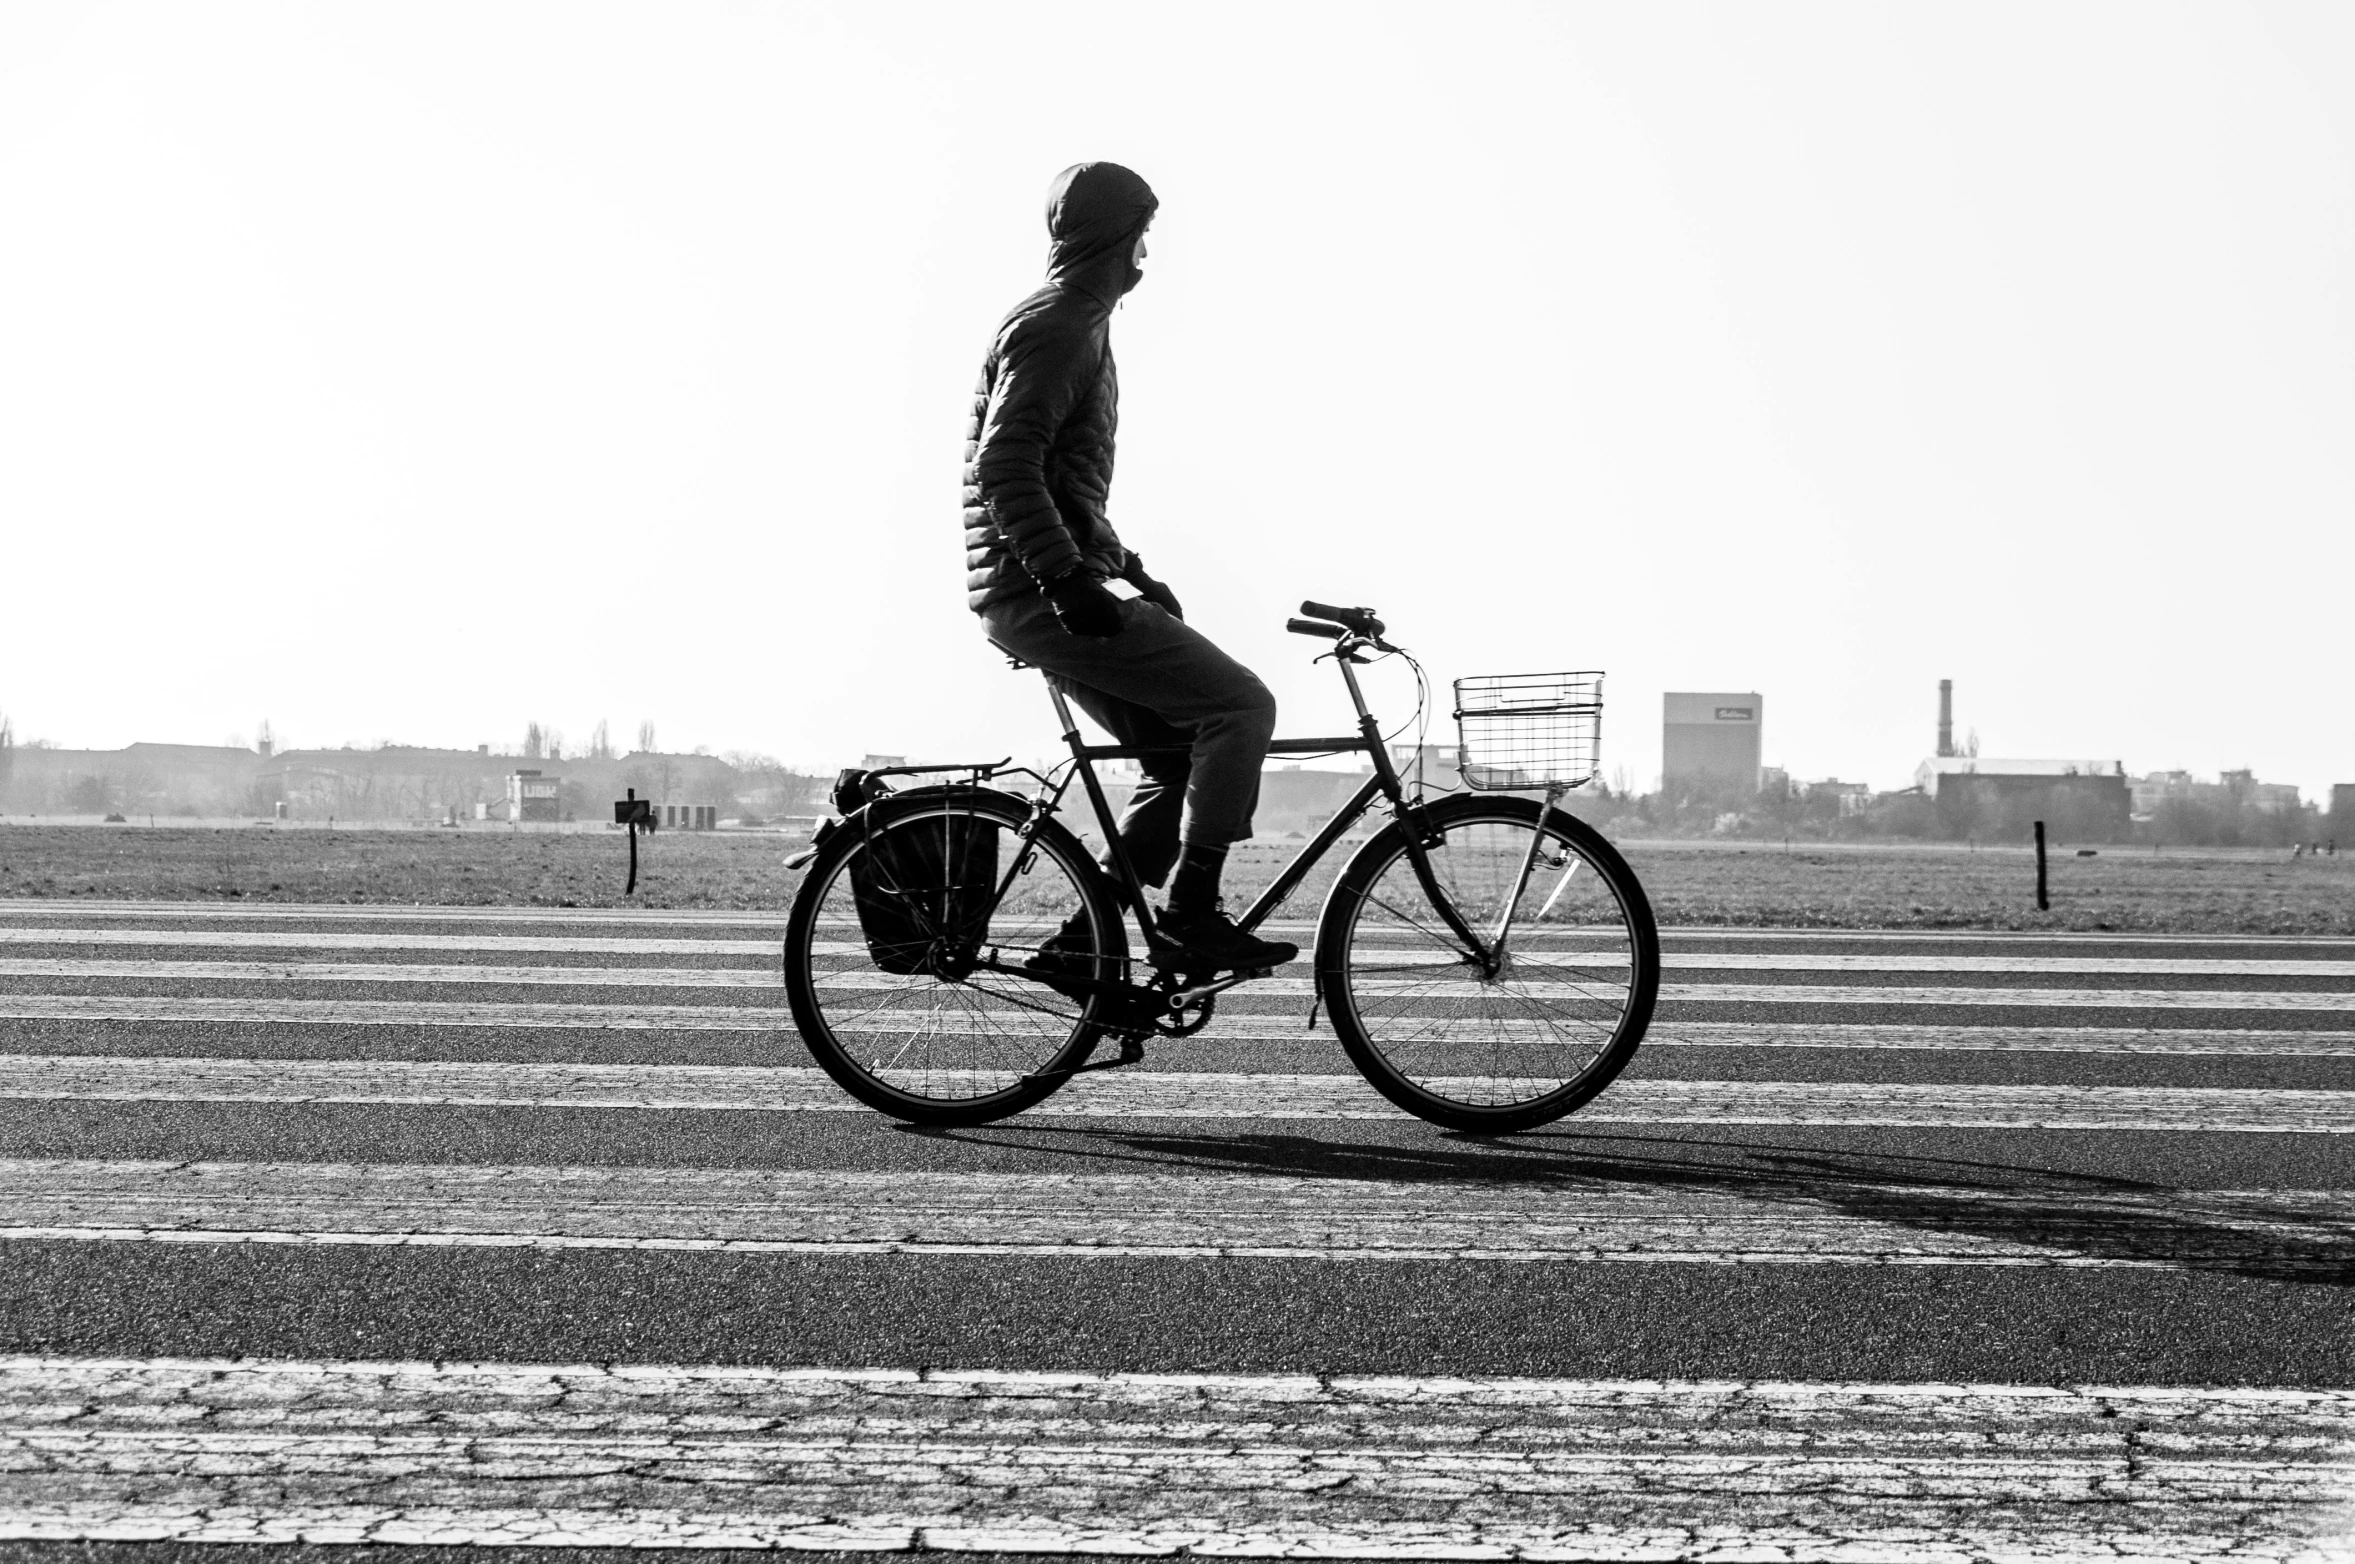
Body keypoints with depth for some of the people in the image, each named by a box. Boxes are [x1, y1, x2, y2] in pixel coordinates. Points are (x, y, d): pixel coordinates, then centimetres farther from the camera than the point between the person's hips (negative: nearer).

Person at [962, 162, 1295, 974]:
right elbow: (1003, 471, -23)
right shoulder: (1055, 328, -12)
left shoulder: (1076, 325, 22)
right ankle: (1190, 918, -11)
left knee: (1185, 751, 10)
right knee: (1241, 703, -13)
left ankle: (1088, 935, 9)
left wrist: (1127, 569, 26)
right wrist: (1069, 579, -28)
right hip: (1040, 593, -10)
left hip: (1053, 592, 10)